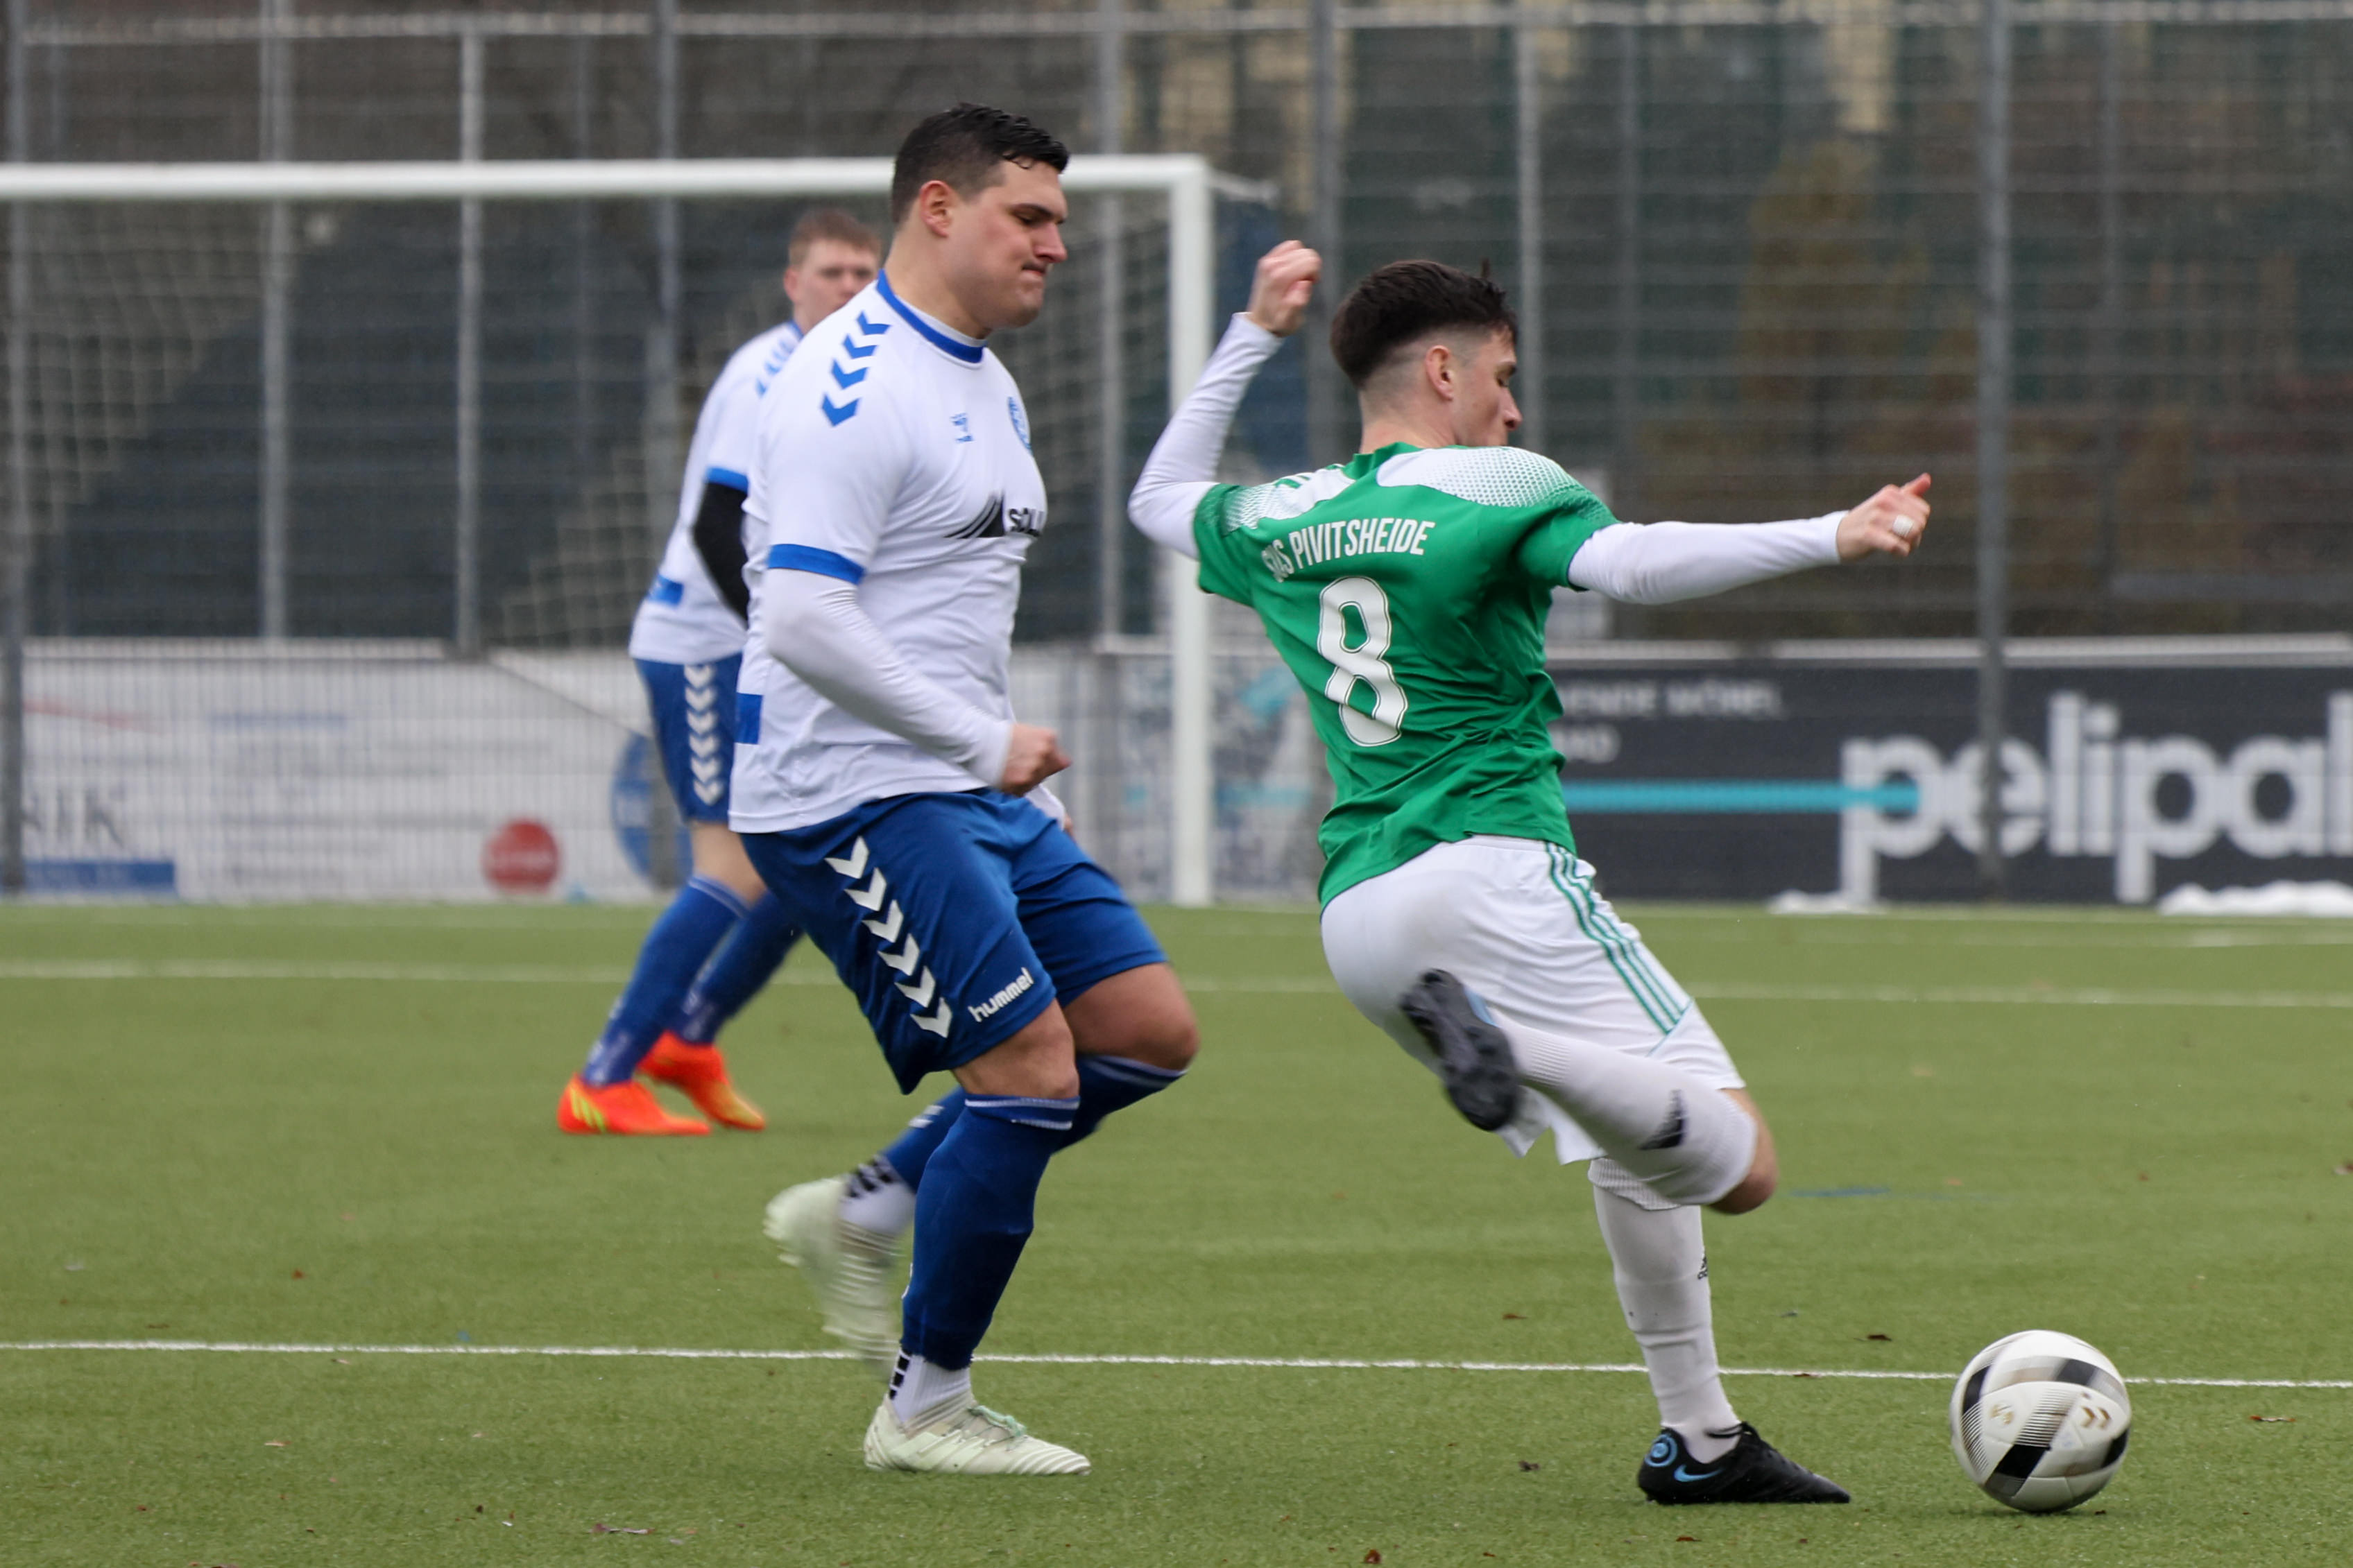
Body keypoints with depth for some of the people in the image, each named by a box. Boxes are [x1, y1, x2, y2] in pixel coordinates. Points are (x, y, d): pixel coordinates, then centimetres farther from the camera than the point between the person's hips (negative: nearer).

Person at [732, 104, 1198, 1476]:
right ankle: (925, 1407, -1)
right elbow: (802, 620, -24)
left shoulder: (987, 386, 17)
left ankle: (863, 1214, 14)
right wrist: (987, 741, -18)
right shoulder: (853, 386, -16)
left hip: (972, 793, 10)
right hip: (853, 797, -10)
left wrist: (1017, 771, 19)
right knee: (1031, 1068, -13)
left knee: (1148, 1029, 4)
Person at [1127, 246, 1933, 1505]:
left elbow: (1160, 500, 40)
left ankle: (1699, 1438, 18)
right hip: (1489, 865, -8)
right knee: (1736, 1165, -16)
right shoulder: (1494, 491, -2)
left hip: (1351, 917, 8)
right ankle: (1499, 1037, -35)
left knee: (1638, 1145, 24)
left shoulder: (1278, 523, 17)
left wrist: (1251, 337, 45)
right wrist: (1832, 538, -28)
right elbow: (1635, 564, -21)